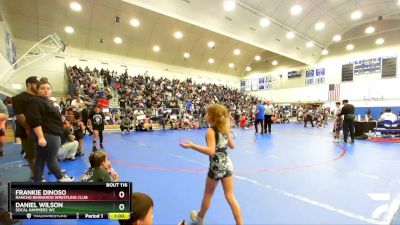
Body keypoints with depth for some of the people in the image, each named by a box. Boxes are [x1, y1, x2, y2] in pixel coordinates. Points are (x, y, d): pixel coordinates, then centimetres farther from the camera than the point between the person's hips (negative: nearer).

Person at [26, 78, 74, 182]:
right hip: (47, 135, -10)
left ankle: (38, 181, 19)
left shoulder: (47, 102, 19)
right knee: (51, 158, 4)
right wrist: (40, 137, -26)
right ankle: (61, 178, 15)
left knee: (41, 159, 12)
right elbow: (35, 121, -21)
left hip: (52, 134, 10)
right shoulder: (36, 101, -12)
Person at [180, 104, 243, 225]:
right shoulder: (224, 129, 3)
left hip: (216, 166, -5)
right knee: (230, 197, 13)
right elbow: (232, 145, 14)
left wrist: (192, 146, -33)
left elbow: (211, 151, -29)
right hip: (227, 164, 5)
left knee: (208, 195, 18)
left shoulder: (211, 131, -17)